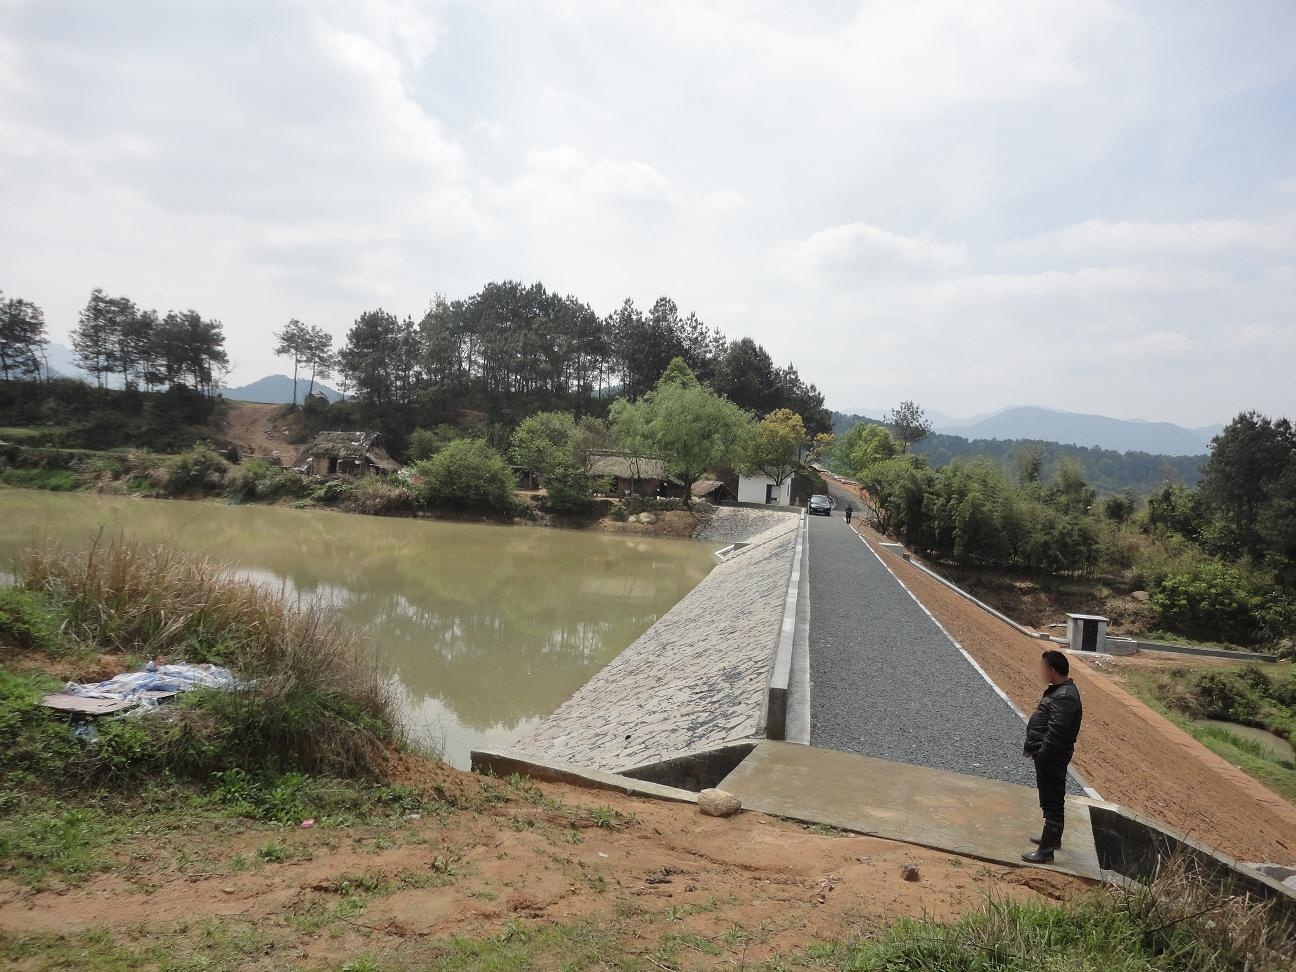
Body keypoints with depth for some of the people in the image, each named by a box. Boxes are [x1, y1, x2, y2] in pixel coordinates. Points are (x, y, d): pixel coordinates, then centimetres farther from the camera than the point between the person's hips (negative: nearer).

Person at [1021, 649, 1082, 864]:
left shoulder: (1064, 697, -24)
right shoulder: (1060, 690, 10)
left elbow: (1056, 732, -28)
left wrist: (1042, 754, -22)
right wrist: (1036, 749, 17)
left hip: (1051, 757, -11)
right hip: (1050, 756, 11)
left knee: (1052, 802, -4)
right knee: (1054, 800, 24)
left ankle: (1046, 850, 2)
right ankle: (1053, 837, 40)